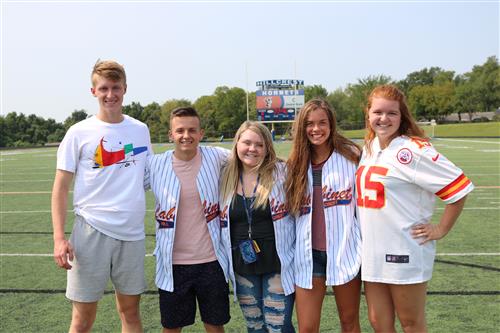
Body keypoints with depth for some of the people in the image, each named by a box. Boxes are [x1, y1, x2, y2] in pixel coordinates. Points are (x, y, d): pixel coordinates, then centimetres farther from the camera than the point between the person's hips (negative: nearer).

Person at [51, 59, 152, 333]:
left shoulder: (140, 130, 6)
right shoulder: (79, 133, -3)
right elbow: (61, 187, -2)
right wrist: (59, 238, -10)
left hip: (132, 233, 3)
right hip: (92, 231, -3)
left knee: (130, 311, 13)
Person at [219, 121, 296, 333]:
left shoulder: (282, 173, -9)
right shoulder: (226, 178, 3)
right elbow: (220, 221, 12)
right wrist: (227, 259, 11)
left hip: (278, 265, -4)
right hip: (242, 268, 4)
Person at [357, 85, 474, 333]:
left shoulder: (412, 150, -15)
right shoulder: (368, 147, 7)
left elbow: (458, 188, -14)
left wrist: (441, 230, -9)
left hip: (405, 254, -6)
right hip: (372, 253, 7)